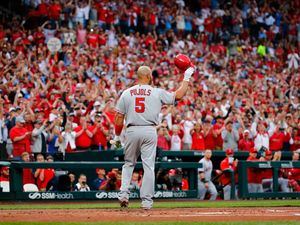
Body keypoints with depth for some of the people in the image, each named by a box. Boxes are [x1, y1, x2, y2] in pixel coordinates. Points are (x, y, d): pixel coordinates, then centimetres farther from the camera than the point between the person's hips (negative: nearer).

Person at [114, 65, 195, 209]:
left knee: (129, 164, 17)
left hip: (132, 131, 2)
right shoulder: (157, 93, 0)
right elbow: (178, 95, 6)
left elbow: (119, 118, 3)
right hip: (150, 131, -2)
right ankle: (146, 201, -2)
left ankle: (124, 193, 2)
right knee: (148, 166, 1)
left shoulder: (126, 93, 4)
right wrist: (186, 78, 16)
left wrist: (117, 136, 13)